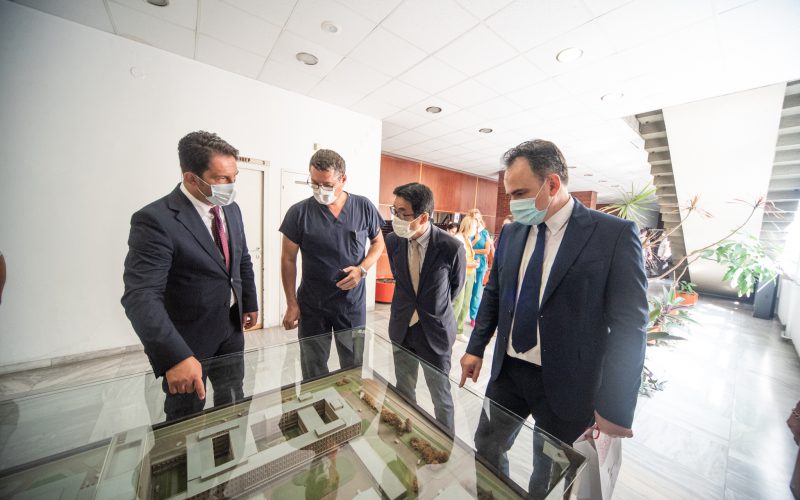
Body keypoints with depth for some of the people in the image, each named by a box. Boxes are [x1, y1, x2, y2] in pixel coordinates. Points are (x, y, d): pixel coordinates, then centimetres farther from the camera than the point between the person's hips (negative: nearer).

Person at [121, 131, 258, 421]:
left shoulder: (231, 209, -1)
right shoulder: (155, 220, -22)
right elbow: (140, 296, -29)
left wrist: (250, 303, 13)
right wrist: (175, 356, -38)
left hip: (231, 328, 6)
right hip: (186, 339, -6)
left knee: (234, 405, 24)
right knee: (187, 418, 18)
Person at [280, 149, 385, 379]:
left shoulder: (364, 207, -5)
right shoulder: (299, 212, -8)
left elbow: (378, 242, 7)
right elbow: (288, 259, -1)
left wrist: (362, 269, -12)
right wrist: (291, 304, -2)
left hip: (353, 302, 1)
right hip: (311, 305, 0)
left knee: (354, 367, 16)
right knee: (313, 371, 15)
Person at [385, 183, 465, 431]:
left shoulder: (451, 247, -21)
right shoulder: (393, 240, -10)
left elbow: (456, 285, -1)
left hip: (435, 332, -3)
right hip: (402, 328, 4)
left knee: (441, 397, 15)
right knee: (403, 391, 22)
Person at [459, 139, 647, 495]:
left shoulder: (615, 234, -12)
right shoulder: (512, 232, 2)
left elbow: (629, 325, -13)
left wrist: (615, 407, -13)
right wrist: (475, 348, 8)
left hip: (566, 384, -4)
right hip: (507, 371, 5)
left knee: (550, 477, 19)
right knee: (486, 449, 22)